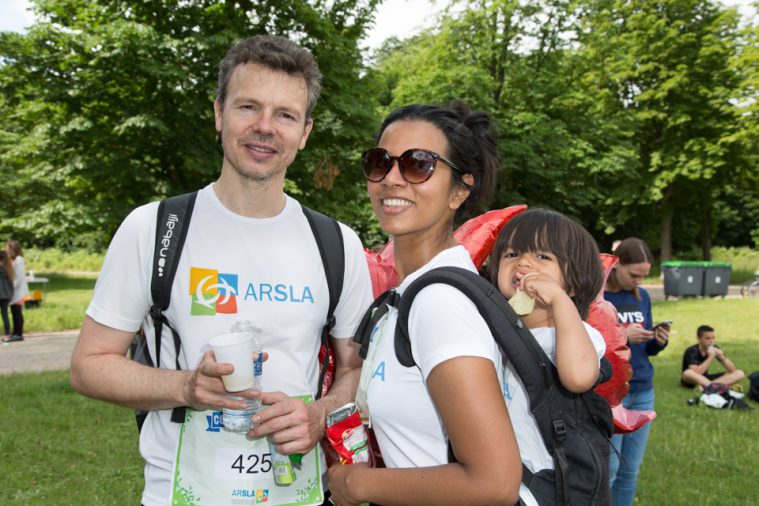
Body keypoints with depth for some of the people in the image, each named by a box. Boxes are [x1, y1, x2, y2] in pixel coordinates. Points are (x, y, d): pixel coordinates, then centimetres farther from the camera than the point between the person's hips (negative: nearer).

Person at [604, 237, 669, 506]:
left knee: (630, 469, 12)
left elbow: (646, 348, 15)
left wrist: (659, 341, -6)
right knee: (607, 469, -1)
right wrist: (621, 337, -23)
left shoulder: (642, 296, 9)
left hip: (643, 392, 6)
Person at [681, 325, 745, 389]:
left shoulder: (715, 349, -5)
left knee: (740, 374, -10)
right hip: (692, 381, -6)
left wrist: (722, 358, -23)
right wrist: (710, 358, -32)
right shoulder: (692, 351, -20)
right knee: (688, 373, -41)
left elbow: (732, 370, -5)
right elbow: (696, 373, -34)